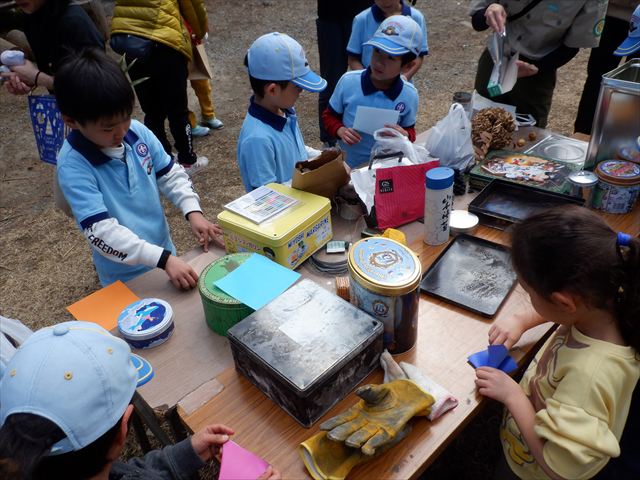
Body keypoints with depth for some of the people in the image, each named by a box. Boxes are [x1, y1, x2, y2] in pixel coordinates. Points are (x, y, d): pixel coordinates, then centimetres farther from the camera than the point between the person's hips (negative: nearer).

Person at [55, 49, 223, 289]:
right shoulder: (73, 165, -24)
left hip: (165, 252, 5)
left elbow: (171, 174, 3)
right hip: (125, 276, -5)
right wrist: (163, 259, -34)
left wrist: (193, 211, -13)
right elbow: (101, 232, -29)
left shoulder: (138, 131, -10)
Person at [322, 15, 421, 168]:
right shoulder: (348, 81, -8)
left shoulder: (409, 95, -6)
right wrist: (340, 130, -13)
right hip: (347, 165, 0)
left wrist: (404, 136, -12)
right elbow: (329, 116, 7)